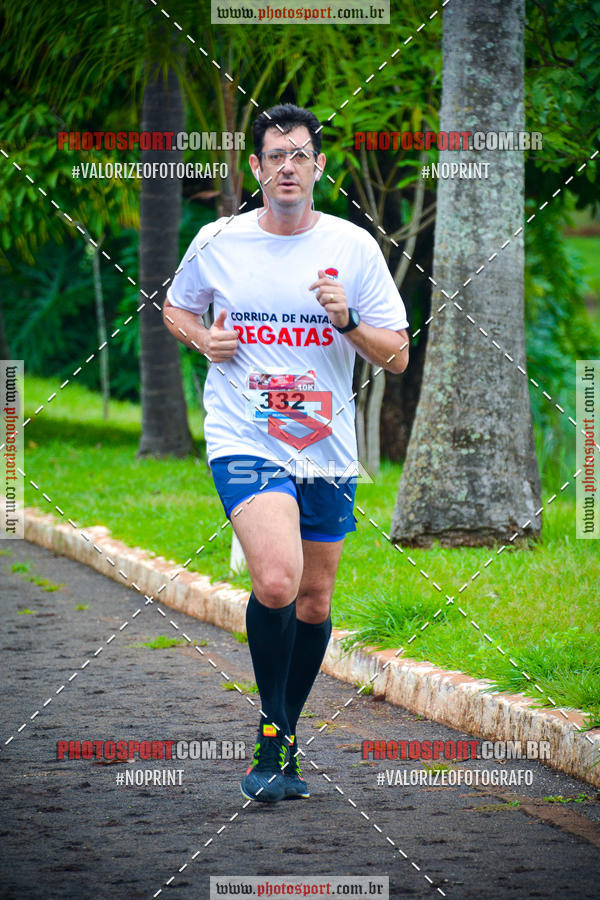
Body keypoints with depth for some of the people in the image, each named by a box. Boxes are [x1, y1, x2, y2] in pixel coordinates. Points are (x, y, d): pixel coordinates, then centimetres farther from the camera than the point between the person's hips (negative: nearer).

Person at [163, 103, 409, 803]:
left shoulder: (353, 247, 0)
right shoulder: (217, 242, 1)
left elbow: (396, 356, 1)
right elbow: (175, 307, 20)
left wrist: (346, 319, -17)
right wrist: (203, 339, -2)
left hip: (327, 449, 3)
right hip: (243, 439, -3)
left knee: (314, 601, 10)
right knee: (276, 582, -24)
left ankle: (283, 742, 29)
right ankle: (272, 730, -5)